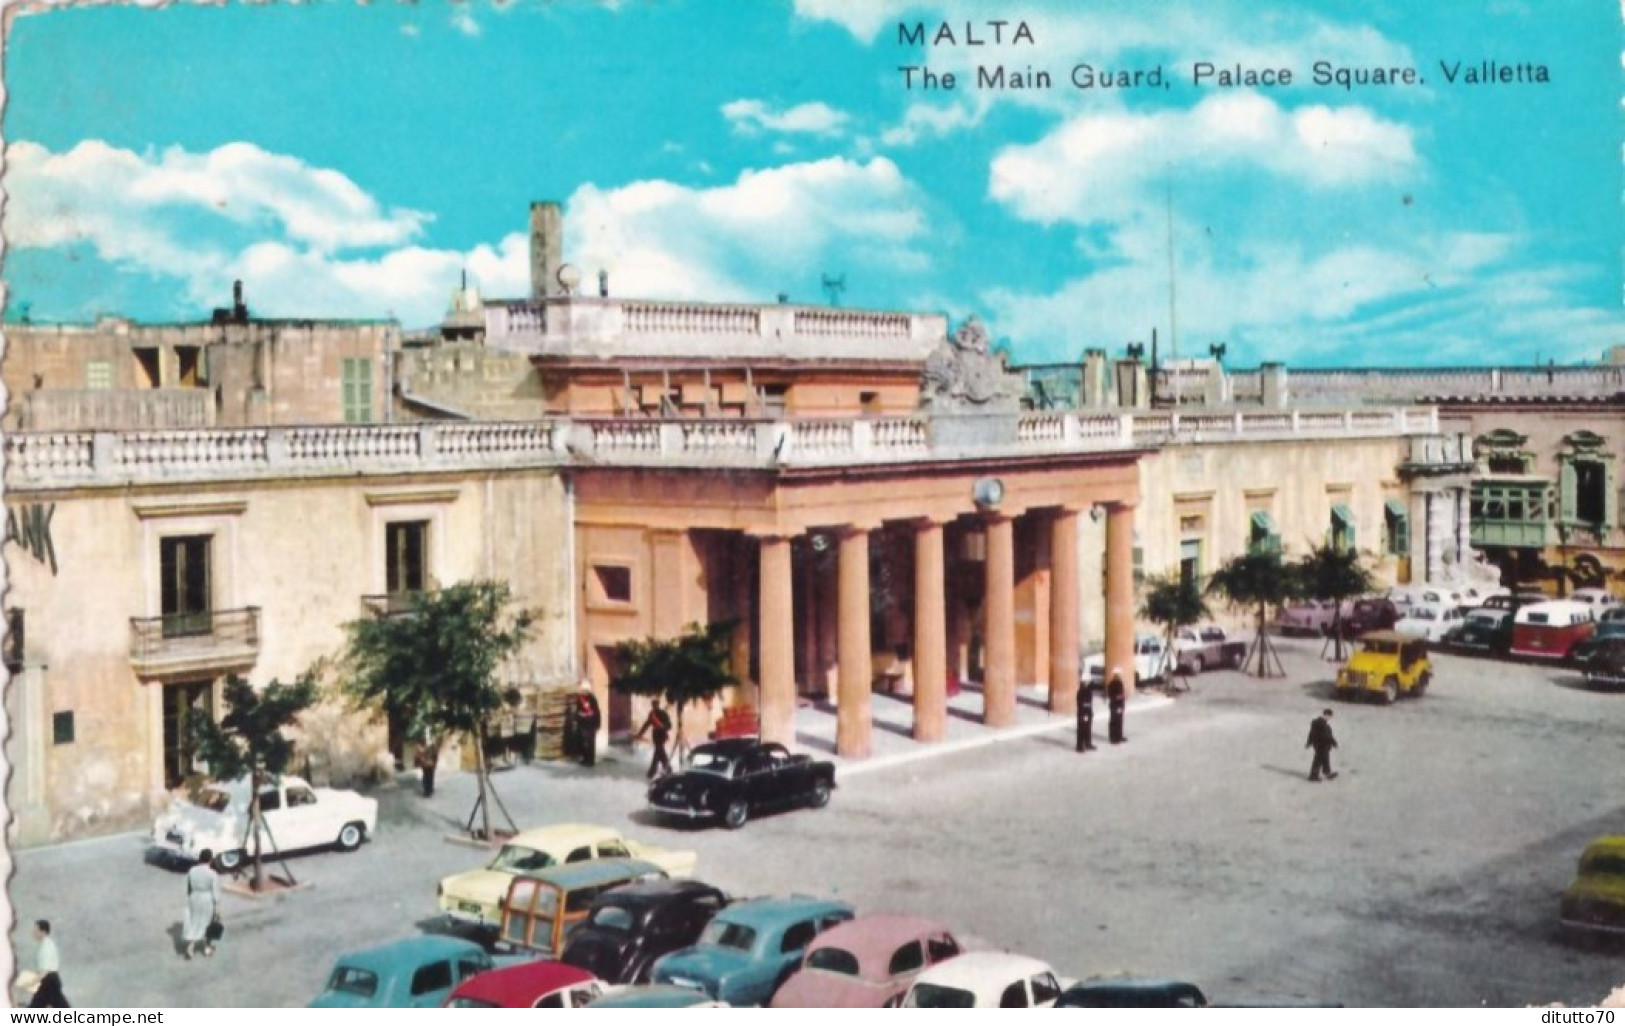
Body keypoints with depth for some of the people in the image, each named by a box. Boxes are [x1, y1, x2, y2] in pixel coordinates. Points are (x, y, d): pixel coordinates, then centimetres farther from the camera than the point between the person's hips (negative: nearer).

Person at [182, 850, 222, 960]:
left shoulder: (191, 871, -6)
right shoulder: (213, 874, -19)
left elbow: (188, 889, 4)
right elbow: (215, 892, -16)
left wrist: (189, 900, 17)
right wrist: (217, 907, -7)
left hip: (194, 900, 3)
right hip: (208, 902, -3)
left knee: (193, 925, 14)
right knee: (208, 925, 16)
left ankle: (189, 949, 6)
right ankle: (207, 948, 31)